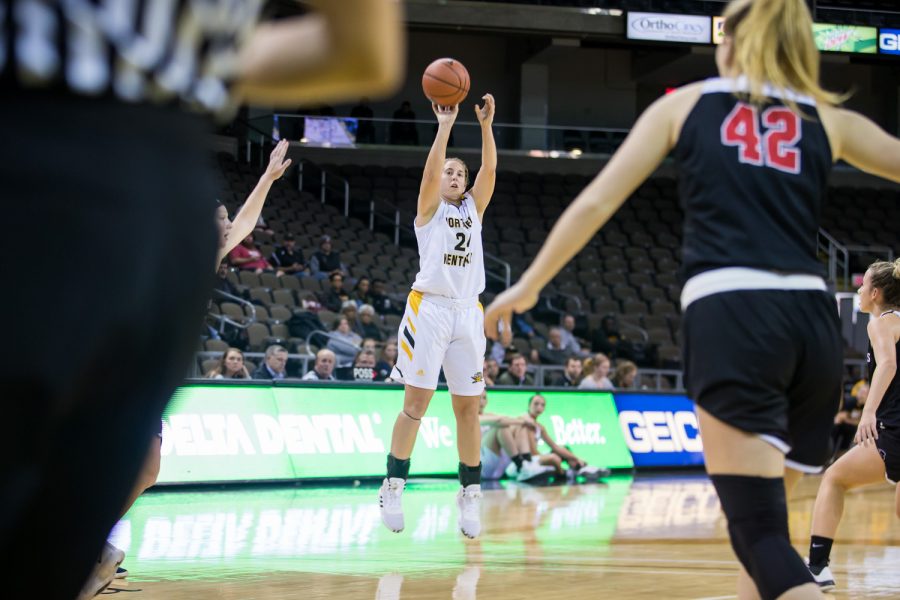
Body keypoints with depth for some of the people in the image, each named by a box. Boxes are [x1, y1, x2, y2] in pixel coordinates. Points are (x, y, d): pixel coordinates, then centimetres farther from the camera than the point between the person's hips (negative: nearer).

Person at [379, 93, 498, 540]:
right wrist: (445, 126, -17)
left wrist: (486, 125, -9)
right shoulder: (429, 208, 6)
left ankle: (470, 494, 7)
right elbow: (430, 172, -13)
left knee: (468, 407, 3)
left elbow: (489, 170, 2)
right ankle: (393, 487, 0)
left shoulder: (474, 209, 16)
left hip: (468, 313, 4)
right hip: (429, 308, -4)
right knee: (415, 402, -6)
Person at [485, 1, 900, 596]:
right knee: (763, 515, 19)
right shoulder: (828, 120, 19)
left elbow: (596, 202, 14)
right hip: (811, 319, 3)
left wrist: (528, 286, 23)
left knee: (759, 532, -5)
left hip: (729, 316, -3)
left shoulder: (686, 104, 16)